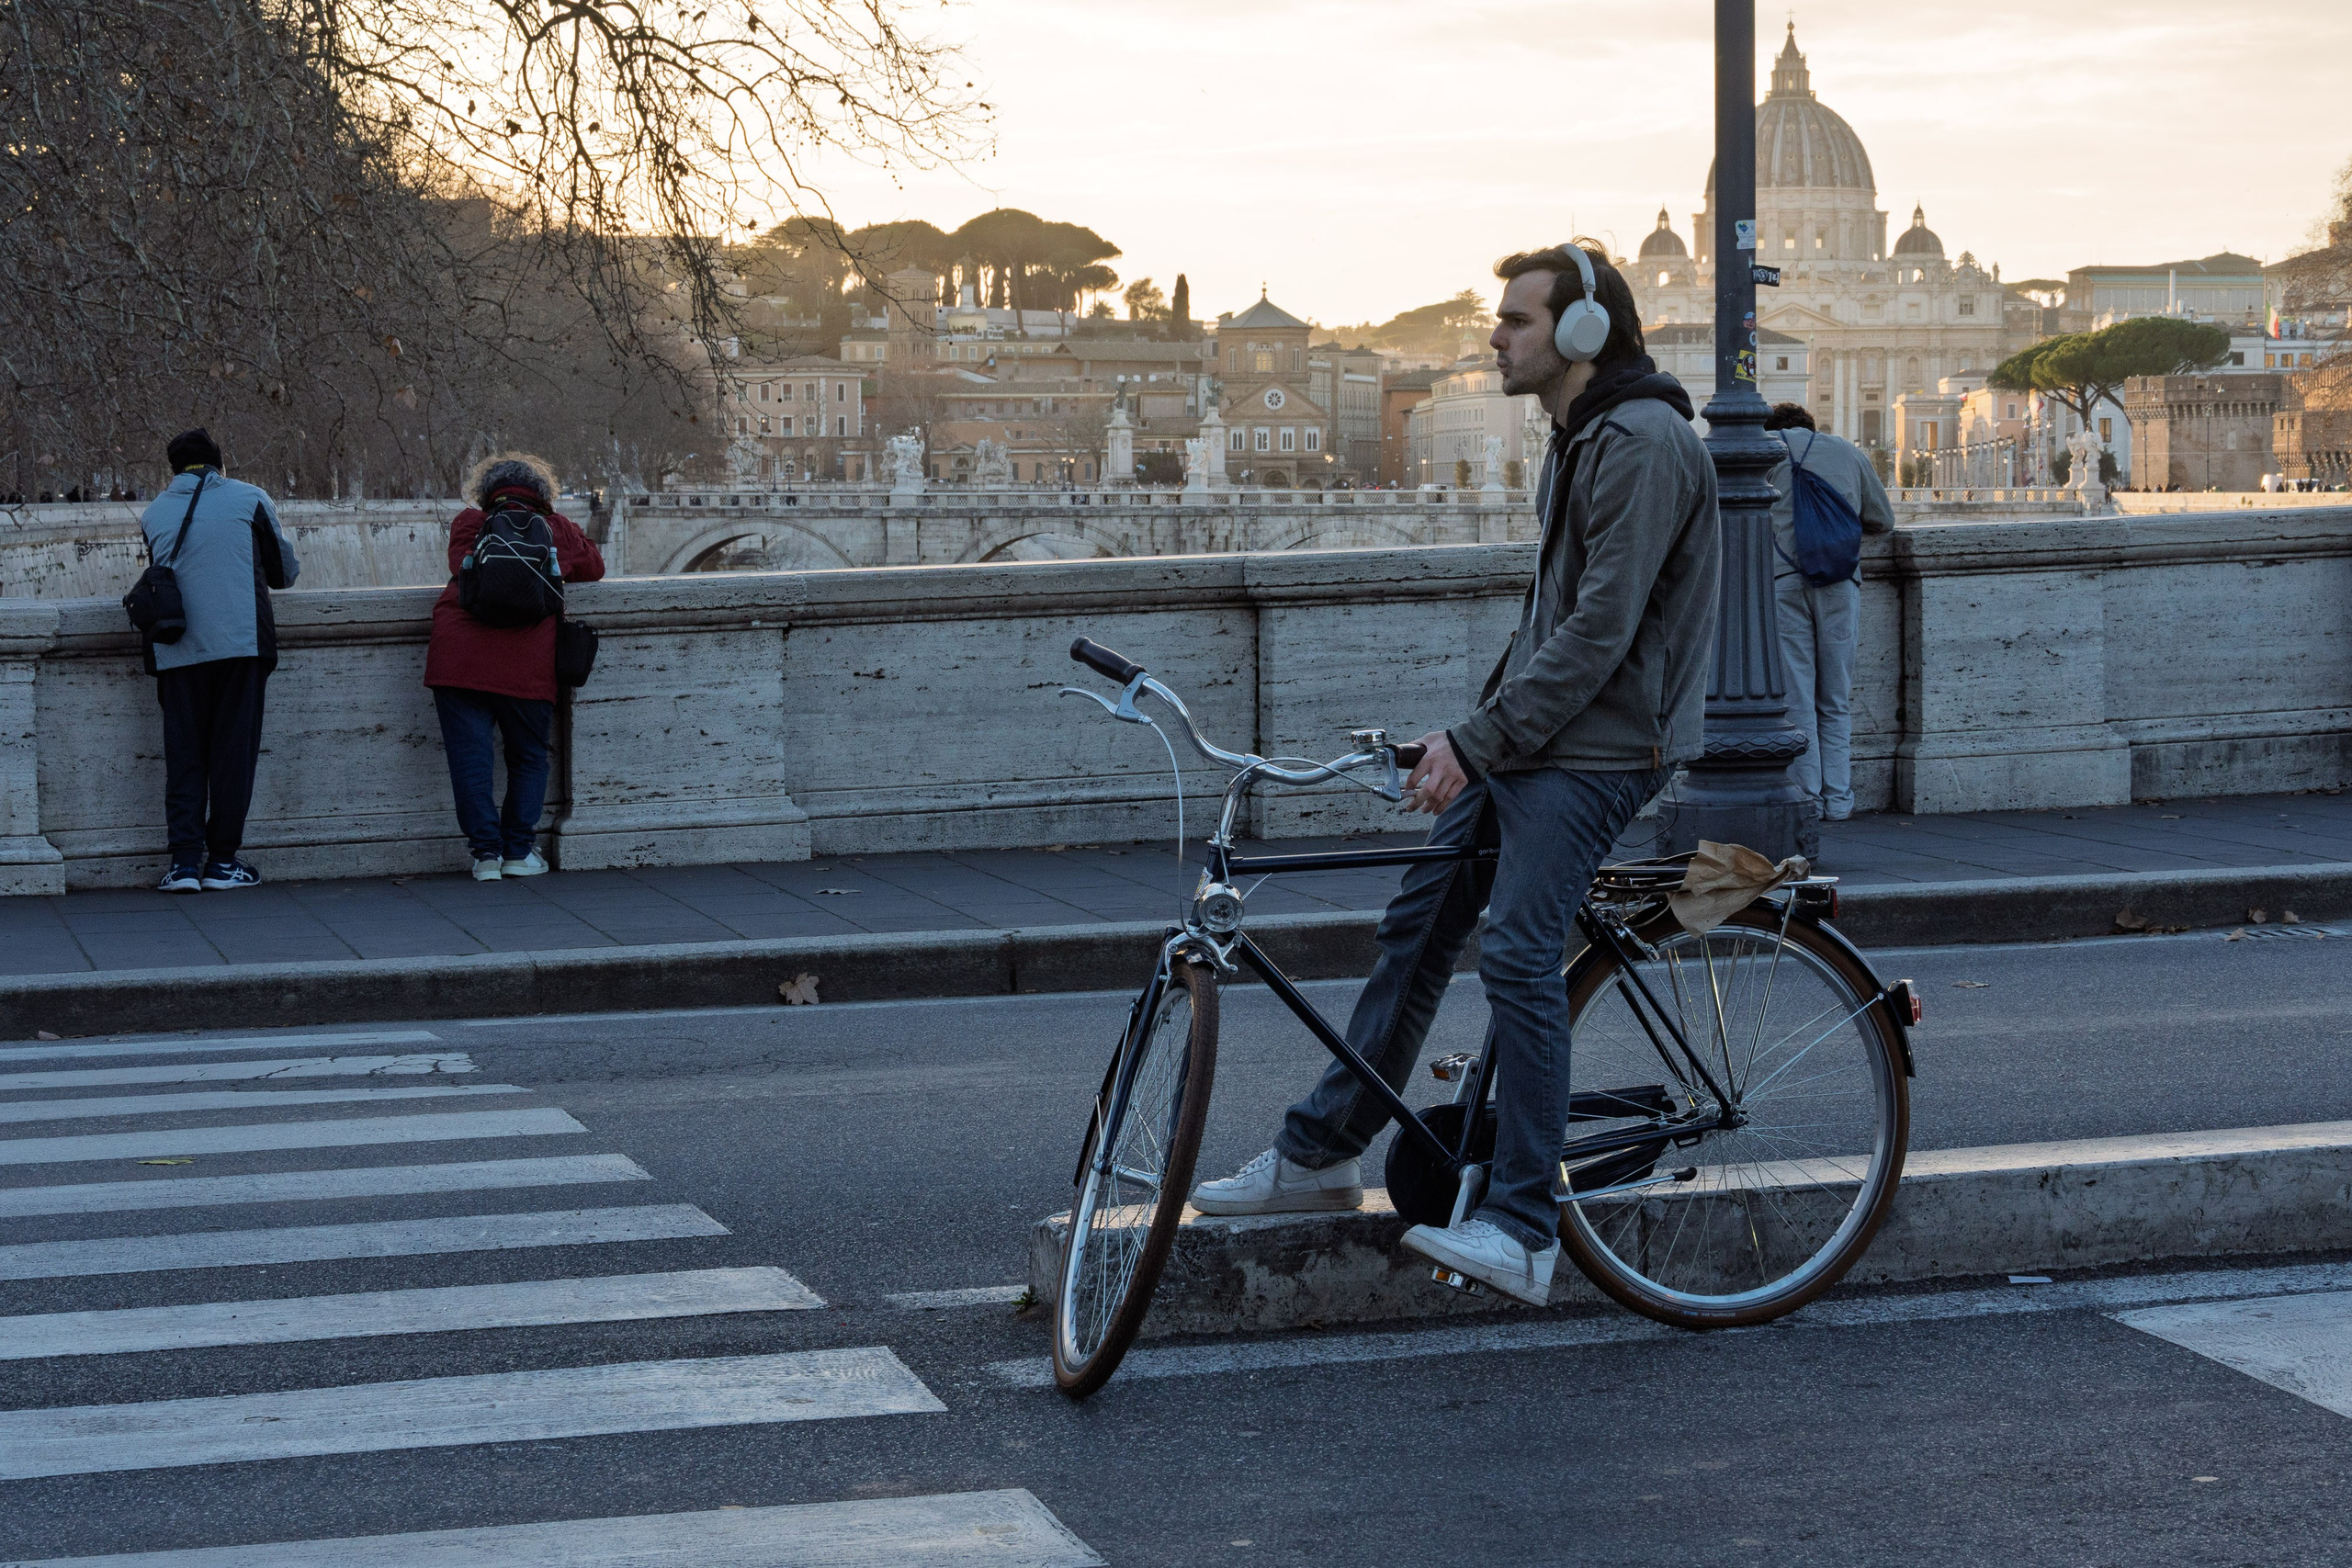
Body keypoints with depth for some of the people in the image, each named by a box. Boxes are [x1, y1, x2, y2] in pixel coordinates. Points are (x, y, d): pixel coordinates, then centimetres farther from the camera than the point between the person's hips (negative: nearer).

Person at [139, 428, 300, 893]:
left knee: (183, 752, 7)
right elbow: (286, 571, 12)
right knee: (234, 751, 3)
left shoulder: (153, 514, 10)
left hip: (177, 652, 2)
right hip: (240, 641, -2)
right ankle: (222, 861, 4)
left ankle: (184, 860, 0)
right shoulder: (250, 498, 5)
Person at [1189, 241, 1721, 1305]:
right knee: (1418, 922, 10)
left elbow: (1601, 627, -21)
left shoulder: (1642, 443, -16)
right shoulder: (1577, 439, 17)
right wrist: (1478, 727, 17)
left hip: (1596, 749, -10)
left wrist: (1477, 741, -20)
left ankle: (1522, 1230, -15)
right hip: (1527, 737, 10)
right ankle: (1321, 1154, 19)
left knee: (1517, 955, -18)